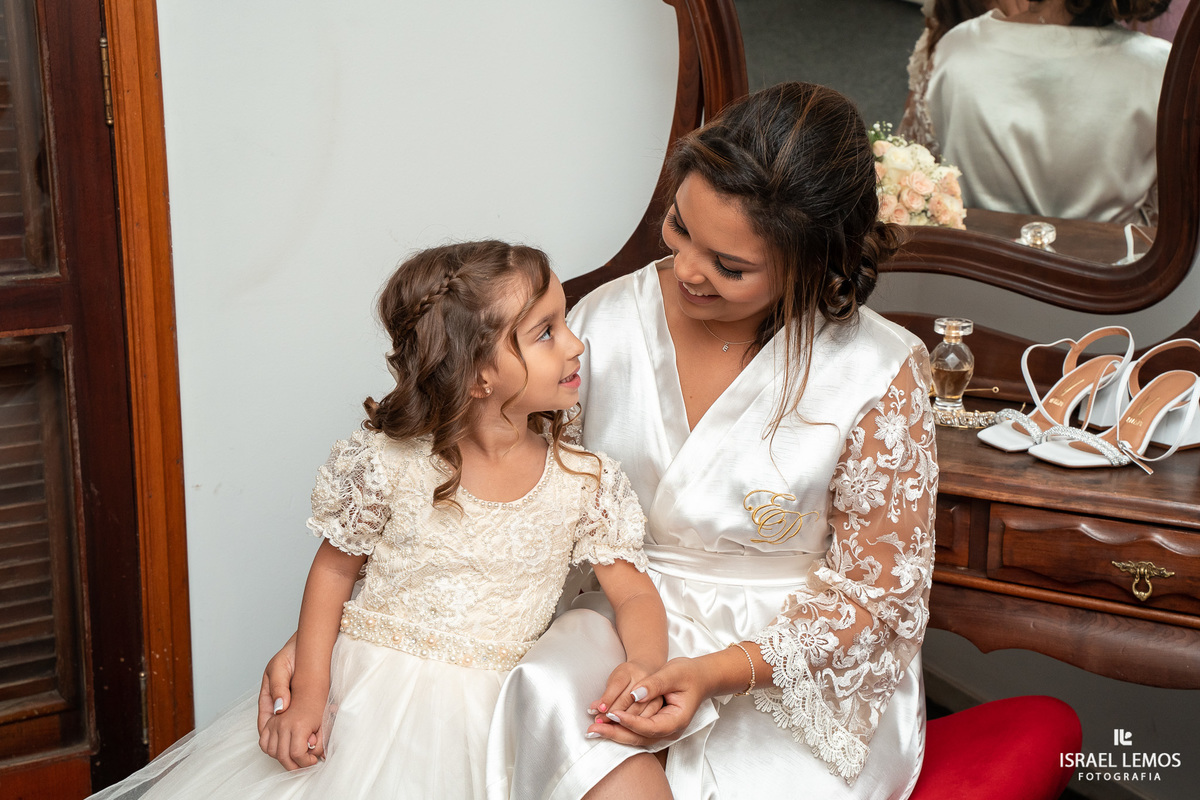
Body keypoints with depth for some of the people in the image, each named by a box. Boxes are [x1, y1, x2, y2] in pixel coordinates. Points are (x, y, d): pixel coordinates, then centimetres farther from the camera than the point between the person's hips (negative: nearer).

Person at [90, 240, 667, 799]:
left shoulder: (586, 482, -4)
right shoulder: (388, 462, -9)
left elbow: (636, 595, 1)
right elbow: (334, 568, 2)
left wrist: (644, 664, -21)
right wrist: (308, 692, -6)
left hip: (479, 721, 1)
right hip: (362, 695, -1)